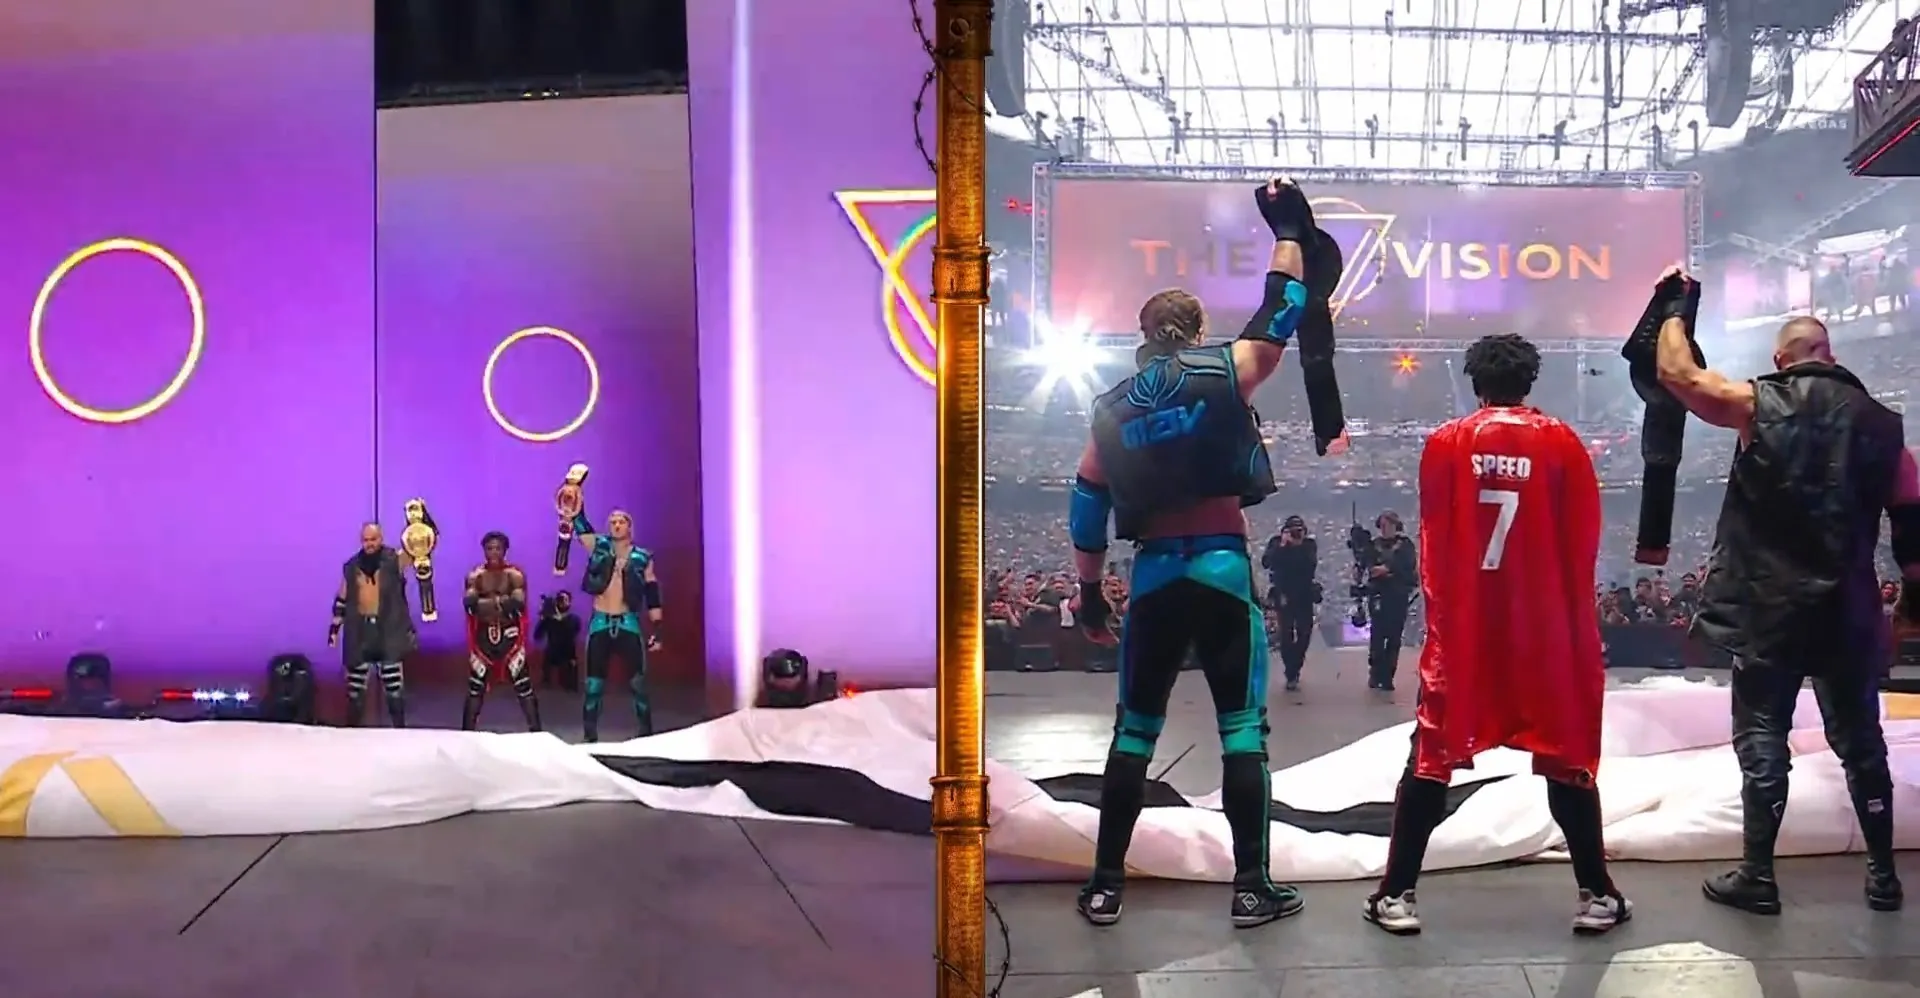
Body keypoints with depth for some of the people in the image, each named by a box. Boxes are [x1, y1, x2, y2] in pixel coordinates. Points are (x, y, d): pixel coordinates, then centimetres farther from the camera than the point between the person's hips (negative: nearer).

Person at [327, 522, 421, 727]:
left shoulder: (395, 560, -3)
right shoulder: (351, 566, 7)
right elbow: (342, 599, 14)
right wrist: (335, 626, 11)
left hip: (388, 630, -3)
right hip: (359, 631, 3)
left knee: (394, 685, -2)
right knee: (355, 686, 7)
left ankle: (400, 728, 7)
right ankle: (352, 728, 17)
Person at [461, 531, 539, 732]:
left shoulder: (515, 575, -1)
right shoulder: (475, 576, 4)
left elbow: (518, 603, -16)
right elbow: (469, 603, -13)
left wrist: (485, 603, -15)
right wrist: (502, 601, -18)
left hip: (510, 635, -2)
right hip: (484, 636, 2)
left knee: (523, 684, -3)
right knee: (475, 686, 7)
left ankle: (536, 731, 1)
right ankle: (467, 732, 15)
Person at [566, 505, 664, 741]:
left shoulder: (642, 558, 1)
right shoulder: (598, 546, 2)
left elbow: (652, 597, 2)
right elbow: (579, 523, -8)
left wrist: (656, 631, -3)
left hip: (628, 624, -1)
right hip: (600, 624, 1)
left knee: (639, 683, 1)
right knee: (594, 685, 2)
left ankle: (647, 734, 10)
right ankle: (590, 736, 10)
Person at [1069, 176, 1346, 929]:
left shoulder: (1113, 409, 9)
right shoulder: (1224, 375, 0)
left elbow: (1087, 513, 10)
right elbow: (1279, 316, 12)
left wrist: (1091, 593, 18)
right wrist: (1288, 231, 23)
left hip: (1154, 574, 3)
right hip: (1222, 568, -3)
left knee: (1136, 729, 11)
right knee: (1242, 727, 4)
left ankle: (1105, 885, 12)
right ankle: (1252, 887, 5)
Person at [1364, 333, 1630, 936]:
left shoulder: (1444, 444, -2)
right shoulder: (1561, 443, -2)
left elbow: (1432, 545, 0)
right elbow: (1583, 543, 0)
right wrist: (1574, 620, 9)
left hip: (1462, 627, 0)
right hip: (1545, 630, 0)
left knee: (1432, 756, 7)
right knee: (1566, 756, 12)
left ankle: (1397, 895, 6)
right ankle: (1596, 895, 15)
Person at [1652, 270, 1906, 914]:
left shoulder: (1763, 405, -7)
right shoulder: (1881, 422, 5)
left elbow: (1677, 373, -2)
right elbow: (1910, 520, 6)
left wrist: (1675, 307, 13)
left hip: (1773, 609, -3)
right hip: (1850, 611, 4)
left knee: (1762, 740, 4)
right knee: (1860, 739, 14)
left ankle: (1757, 878, 7)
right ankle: (1883, 875, 22)